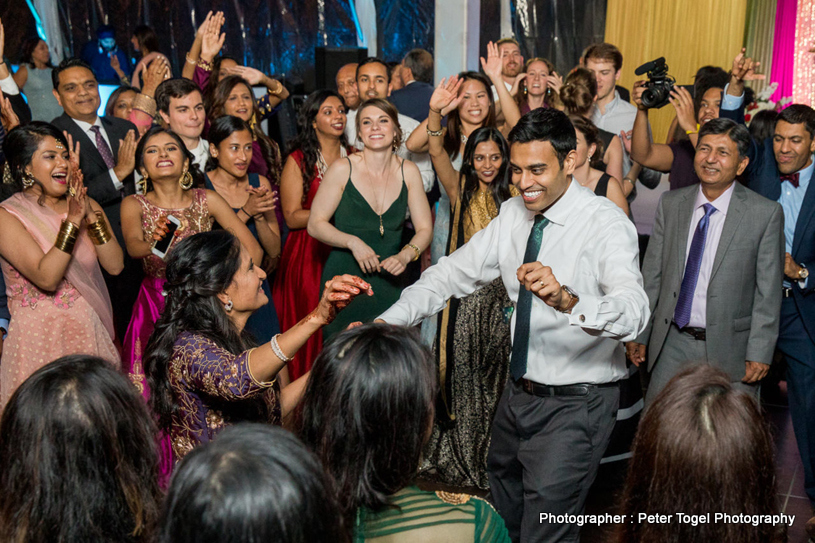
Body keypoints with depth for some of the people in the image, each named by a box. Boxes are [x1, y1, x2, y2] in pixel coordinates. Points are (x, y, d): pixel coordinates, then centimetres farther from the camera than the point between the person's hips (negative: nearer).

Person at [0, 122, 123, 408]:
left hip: (90, 331, 4)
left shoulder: (86, 204, 6)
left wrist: (90, 215, -13)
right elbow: (47, 279, -20)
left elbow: (115, 265, -4)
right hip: (40, 337, -4)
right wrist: (72, 221, -23)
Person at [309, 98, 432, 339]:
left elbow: (424, 228, 7)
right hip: (344, 281, -2)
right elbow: (315, 224, -2)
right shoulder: (342, 170, -5)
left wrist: (406, 255, -11)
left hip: (389, 283, 2)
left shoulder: (408, 172, 3)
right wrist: (353, 242, -15)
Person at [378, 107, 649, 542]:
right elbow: (454, 273, 3)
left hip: (575, 405, -7)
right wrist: (386, 322, -11)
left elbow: (633, 313, -36)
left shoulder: (605, 224, -21)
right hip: (519, 393, 7)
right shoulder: (513, 214, 0)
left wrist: (566, 299, -56)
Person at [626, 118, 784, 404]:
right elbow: (652, 273, 7)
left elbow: (768, 292, -5)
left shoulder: (765, 214, -7)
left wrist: (760, 353, -8)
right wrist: (639, 333, 6)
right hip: (673, 345, 3)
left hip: (728, 348, -3)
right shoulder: (671, 204, 4)